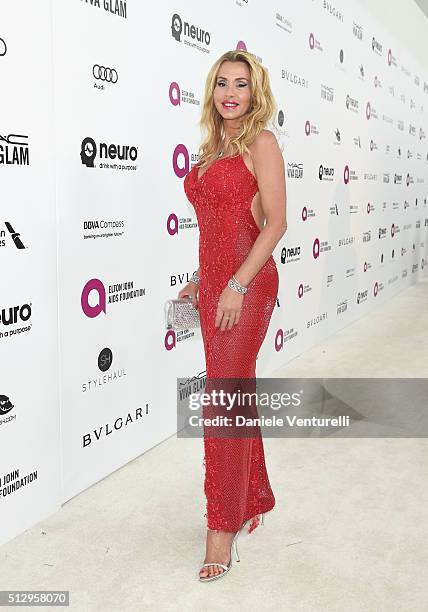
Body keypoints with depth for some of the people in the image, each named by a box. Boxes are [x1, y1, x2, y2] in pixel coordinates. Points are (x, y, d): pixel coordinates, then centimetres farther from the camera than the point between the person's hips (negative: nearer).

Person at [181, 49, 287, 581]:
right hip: (214, 281, 8)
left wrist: (237, 285, -20)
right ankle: (255, 500, 31)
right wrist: (200, 281, 17)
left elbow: (275, 223, -14)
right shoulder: (213, 148, 16)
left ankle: (224, 525, 6)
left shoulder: (261, 143, -6)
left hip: (247, 282, -8)